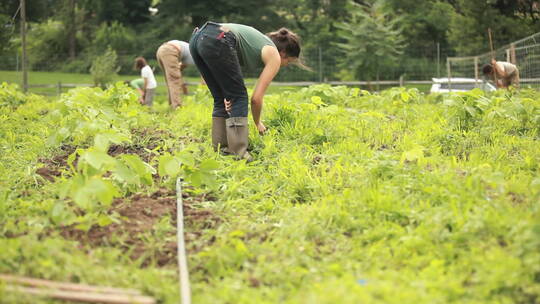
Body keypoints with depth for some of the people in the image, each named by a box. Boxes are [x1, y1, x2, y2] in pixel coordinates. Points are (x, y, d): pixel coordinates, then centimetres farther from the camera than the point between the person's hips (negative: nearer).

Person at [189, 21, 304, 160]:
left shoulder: (262, 42, 33)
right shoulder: (274, 56, 12)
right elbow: (256, 98, 9)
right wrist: (258, 123, 25)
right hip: (216, 41, -8)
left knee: (221, 99, 18)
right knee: (238, 97, 4)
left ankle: (220, 149, 15)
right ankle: (238, 152, -3)